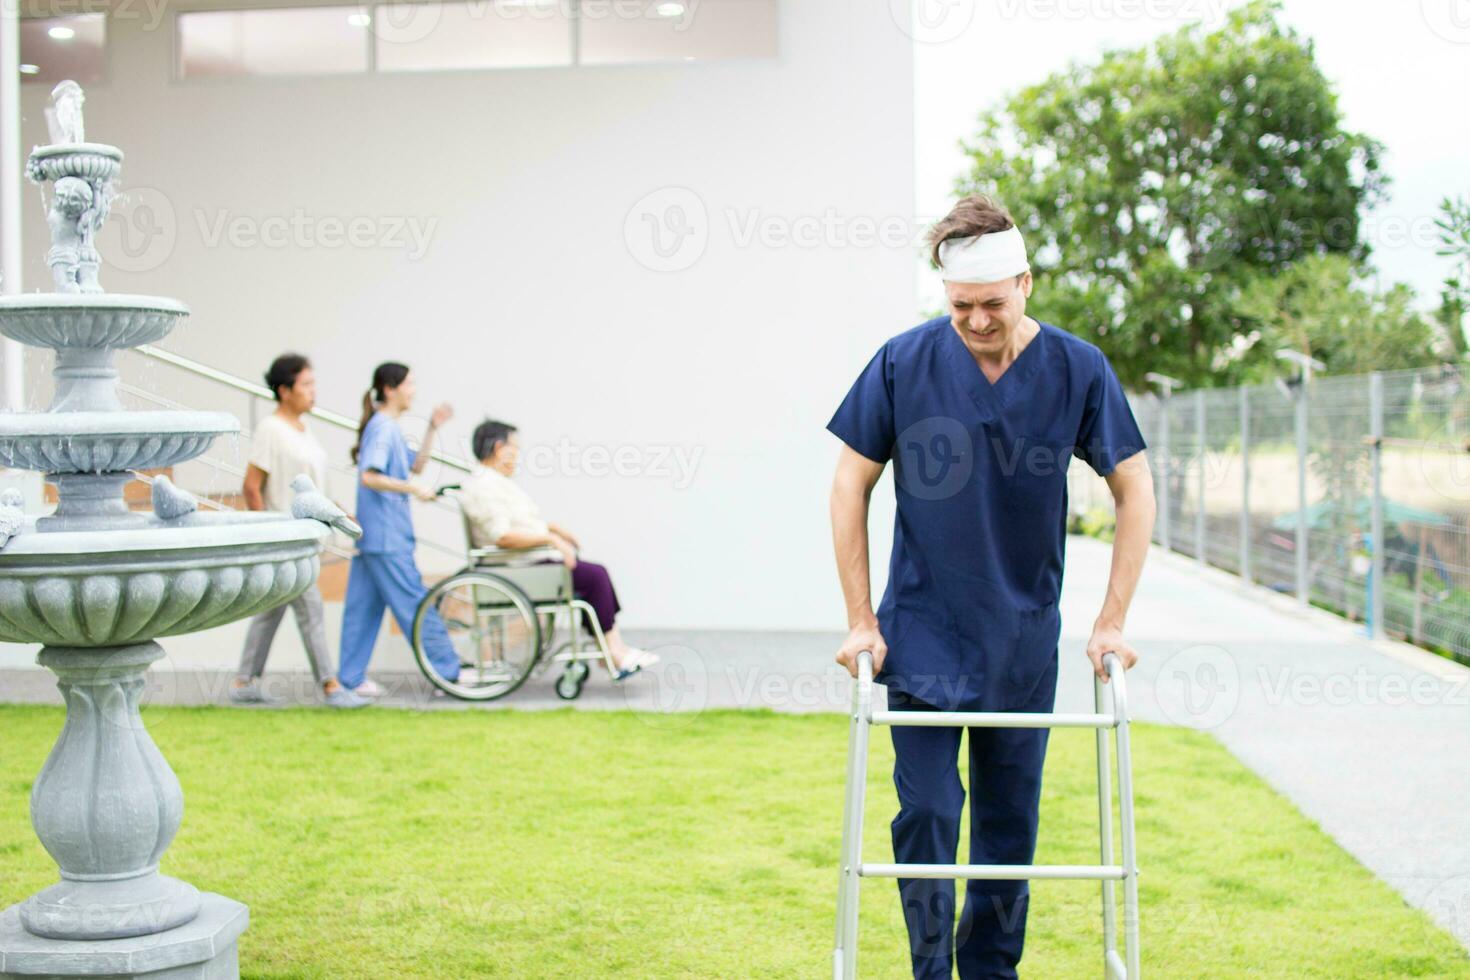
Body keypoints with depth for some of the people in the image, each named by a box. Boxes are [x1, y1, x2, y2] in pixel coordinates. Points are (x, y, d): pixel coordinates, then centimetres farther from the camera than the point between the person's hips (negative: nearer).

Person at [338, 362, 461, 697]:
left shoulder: (389, 427, 16)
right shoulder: (382, 428, -14)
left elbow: (416, 465, 24)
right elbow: (369, 477, -24)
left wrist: (433, 429, 15)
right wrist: (413, 489, -24)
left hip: (371, 535, 10)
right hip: (386, 537, -10)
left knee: (364, 605, 10)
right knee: (414, 603, -4)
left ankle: (351, 677, 13)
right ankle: (448, 670, 2)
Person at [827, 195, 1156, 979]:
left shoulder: (1077, 370, -7)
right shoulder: (903, 363, -9)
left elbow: (1134, 491, 1)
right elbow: (850, 485, -2)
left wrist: (1111, 622, -3)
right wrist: (860, 619, -4)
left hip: (1024, 638, 1)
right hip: (921, 638, -1)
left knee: (1010, 823, 11)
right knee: (926, 814, -4)